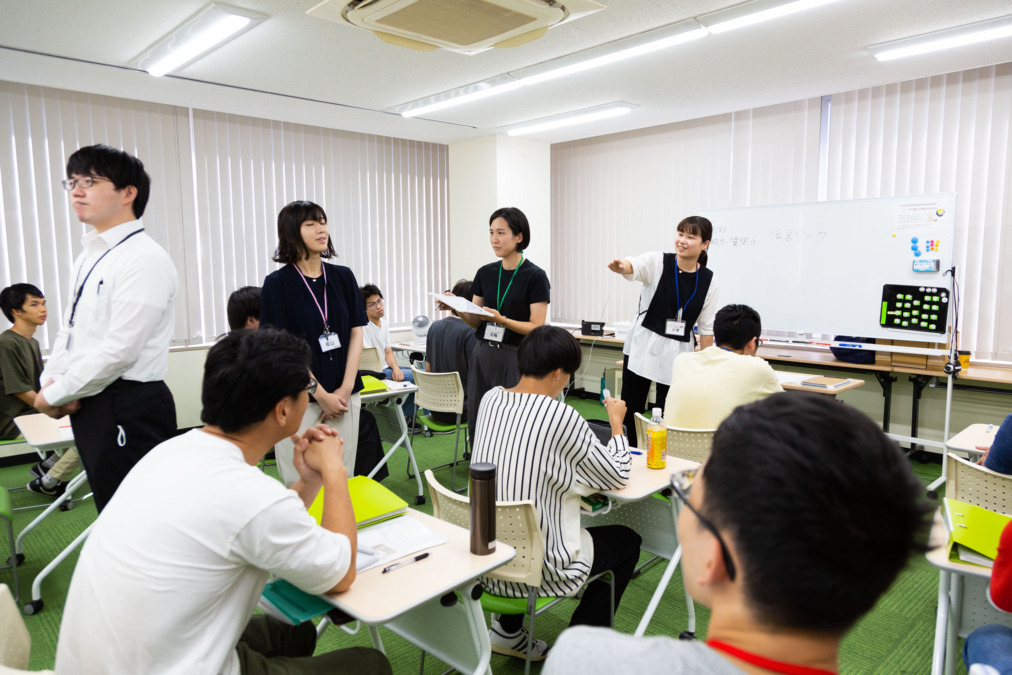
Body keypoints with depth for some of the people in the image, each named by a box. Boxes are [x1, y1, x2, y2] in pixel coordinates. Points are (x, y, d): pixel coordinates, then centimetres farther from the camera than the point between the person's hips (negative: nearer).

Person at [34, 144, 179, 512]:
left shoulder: (145, 259, -15)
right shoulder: (88, 257, 13)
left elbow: (119, 350, -20)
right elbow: (69, 328, 19)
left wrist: (55, 395, -10)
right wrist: (52, 382, 2)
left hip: (129, 410, -9)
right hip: (87, 406, 9)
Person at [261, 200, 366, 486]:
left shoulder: (343, 277, 7)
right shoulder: (278, 283, -4)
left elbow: (356, 333, 5)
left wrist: (346, 389, -5)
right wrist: (322, 396, -10)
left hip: (345, 397, 4)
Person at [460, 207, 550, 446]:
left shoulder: (535, 276, -9)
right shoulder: (485, 273, 8)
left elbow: (536, 328, -12)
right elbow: (476, 321, 10)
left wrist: (501, 320, -25)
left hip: (515, 360, -5)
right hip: (482, 356, 6)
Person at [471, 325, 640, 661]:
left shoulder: (490, 399, -3)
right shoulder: (563, 417, -22)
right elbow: (618, 476, -8)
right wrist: (616, 423, 5)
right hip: (538, 567, -6)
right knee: (627, 542, 18)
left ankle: (507, 629, 35)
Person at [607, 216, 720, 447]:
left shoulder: (708, 280, 1)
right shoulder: (657, 262, -5)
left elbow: (706, 327, 5)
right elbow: (632, 267, -27)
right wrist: (620, 266, -51)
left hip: (677, 352, 1)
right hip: (643, 345, -1)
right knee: (630, 411, 4)